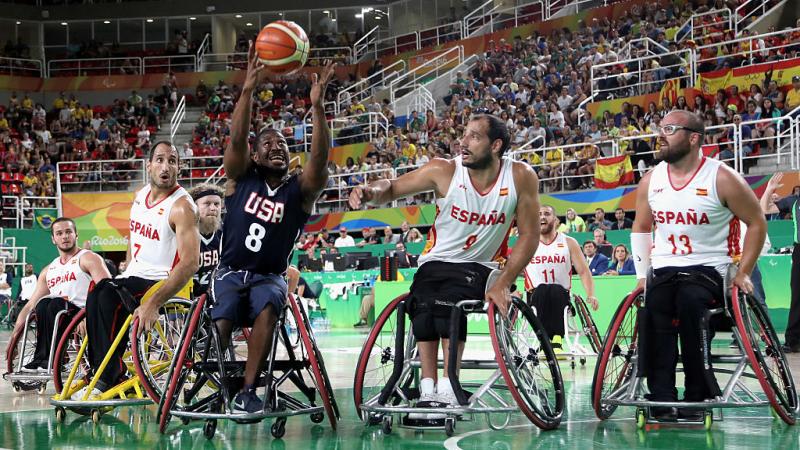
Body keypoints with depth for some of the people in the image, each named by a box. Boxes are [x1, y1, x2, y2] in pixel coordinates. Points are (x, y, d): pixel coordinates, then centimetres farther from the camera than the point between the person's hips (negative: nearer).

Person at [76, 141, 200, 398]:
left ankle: (109, 380, -23)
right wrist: (124, 276, 15)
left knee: (108, 296, -29)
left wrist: (153, 304, -35)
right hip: (134, 276, 8)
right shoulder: (140, 196, 9)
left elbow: (190, 263, -27)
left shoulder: (182, 206, -17)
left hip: (162, 281, -8)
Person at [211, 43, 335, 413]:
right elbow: (236, 140, -16)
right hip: (231, 271, 0)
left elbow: (320, 158, -20)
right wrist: (248, 90, -29)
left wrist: (317, 106, -32)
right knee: (222, 323, -28)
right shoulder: (241, 179, 1)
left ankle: (248, 390, -29)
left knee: (267, 309, -34)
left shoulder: (300, 189, -1)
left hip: (270, 276, 0)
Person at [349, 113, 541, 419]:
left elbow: (529, 235, -6)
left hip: (478, 267, -1)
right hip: (436, 261, 1)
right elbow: (392, 188, -5)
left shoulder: (521, 177, -12)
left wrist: (503, 284, -15)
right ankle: (428, 388, -26)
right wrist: (372, 193, -30)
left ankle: (447, 390, -26)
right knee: (422, 306, -31)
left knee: (449, 304, -33)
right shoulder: (445, 171, -12)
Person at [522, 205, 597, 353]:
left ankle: (557, 340, -38)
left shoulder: (568, 243, 8)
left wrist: (590, 295, -13)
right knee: (541, 290, -35)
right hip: (536, 297, 0)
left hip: (561, 296, 0)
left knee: (556, 290, -35)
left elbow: (584, 271, 4)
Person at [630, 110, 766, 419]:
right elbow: (641, 228, 21)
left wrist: (743, 273, -4)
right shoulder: (651, 181, 8)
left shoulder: (722, 179, -7)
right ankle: (662, 400, -26)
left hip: (708, 268, -4)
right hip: (663, 269, 4)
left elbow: (757, 223, 1)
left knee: (690, 301, -36)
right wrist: (641, 274, 12)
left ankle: (698, 394, -24)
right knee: (653, 312, -27)